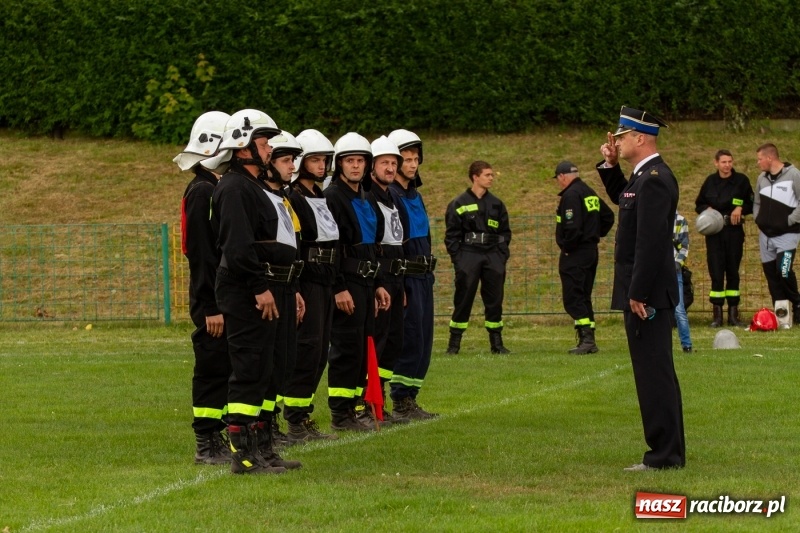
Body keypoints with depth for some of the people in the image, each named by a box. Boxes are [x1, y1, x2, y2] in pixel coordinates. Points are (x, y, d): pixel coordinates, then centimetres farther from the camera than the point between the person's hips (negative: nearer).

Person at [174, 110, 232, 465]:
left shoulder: (217, 189, 17)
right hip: (212, 301, -9)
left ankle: (216, 437, 17)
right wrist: (212, 308, -21)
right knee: (212, 367, -5)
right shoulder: (202, 192, -14)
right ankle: (206, 445, -1)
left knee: (222, 369, 11)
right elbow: (201, 254, -18)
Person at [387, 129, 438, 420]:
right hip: (405, 277, -9)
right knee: (410, 338, -9)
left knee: (423, 339, 8)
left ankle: (409, 399, 13)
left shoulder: (414, 196, 18)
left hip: (422, 277, 9)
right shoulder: (388, 195, -12)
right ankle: (401, 402, -4)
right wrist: (397, 286, -21)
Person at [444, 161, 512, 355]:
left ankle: (496, 342, 12)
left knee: (495, 300, 4)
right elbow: (451, 235, 0)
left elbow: (505, 232, 16)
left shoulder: (497, 204, 12)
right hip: (468, 256, -4)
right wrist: (457, 259, -8)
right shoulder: (459, 204, 0)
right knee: (463, 301, -3)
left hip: (493, 257, 4)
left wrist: (502, 256, 5)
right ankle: (454, 343, 4)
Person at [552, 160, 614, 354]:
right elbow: (608, 216, 22)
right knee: (584, 297, 14)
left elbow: (572, 227, -24)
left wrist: (567, 248, -14)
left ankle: (586, 338, -17)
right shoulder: (591, 193, 15)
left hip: (574, 255, -10)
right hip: (591, 250, 10)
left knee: (572, 298, -9)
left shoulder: (570, 195, -15)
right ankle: (589, 341, 13)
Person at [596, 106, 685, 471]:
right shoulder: (644, 175, 12)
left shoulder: (655, 179, -19)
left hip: (647, 294, -10)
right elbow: (620, 198, 33)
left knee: (654, 373, -7)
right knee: (656, 373, 14)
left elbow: (651, 240, -24)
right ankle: (668, 451, 20)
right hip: (643, 291, 10)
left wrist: (638, 294, -23)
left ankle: (664, 455, -5)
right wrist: (610, 165, 17)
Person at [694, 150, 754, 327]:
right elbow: (699, 204, 14)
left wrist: (741, 208, -12)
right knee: (716, 271, -4)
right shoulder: (710, 181, 4)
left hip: (734, 231, -1)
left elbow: (752, 204, 7)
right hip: (714, 231, 1)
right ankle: (717, 314, 0)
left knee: (733, 271, 5)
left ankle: (733, 313, 11)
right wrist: (707, 210, -7)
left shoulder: (741, 180, 0)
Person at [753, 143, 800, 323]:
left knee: (784, 270, -18)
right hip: (766, 234, 6)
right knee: (770, 273, 4)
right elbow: (756, 202, 23)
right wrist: (758, 219, 8)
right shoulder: (762, 178, 11)